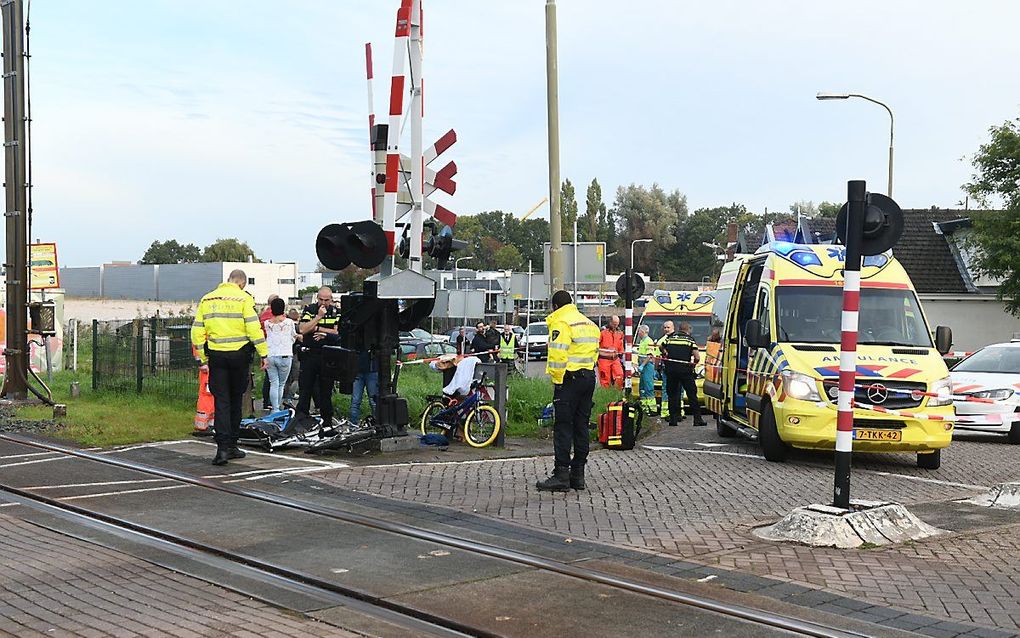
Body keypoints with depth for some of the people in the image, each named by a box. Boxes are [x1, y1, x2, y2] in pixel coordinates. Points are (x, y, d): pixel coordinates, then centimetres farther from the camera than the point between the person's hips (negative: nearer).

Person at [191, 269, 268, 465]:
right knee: (235, 399, 12)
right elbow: (254, 328, -12)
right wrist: (263, 354, -7)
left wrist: (202, 359, 14)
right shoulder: (243, 298, -4)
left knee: (221, 401, 2)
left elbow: (197, 332, 9)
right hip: (239, 354, -2)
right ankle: (231, 445, 19)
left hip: (216, 355, 2)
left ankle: (223, 447, -10)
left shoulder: (207, 300, 9)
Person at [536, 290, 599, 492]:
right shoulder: (589, 324, 18)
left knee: (563, 426, -6)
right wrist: (587, 373, 17)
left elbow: (557, 355, -17)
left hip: (569, 379, -8)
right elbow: (594, 352, 17)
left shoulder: (561, 323, -9)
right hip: (589, 377, 8)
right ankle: (578, 474, 14)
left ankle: (561, 475, -8)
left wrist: (557, 380, -10)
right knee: (581, 426, 11)